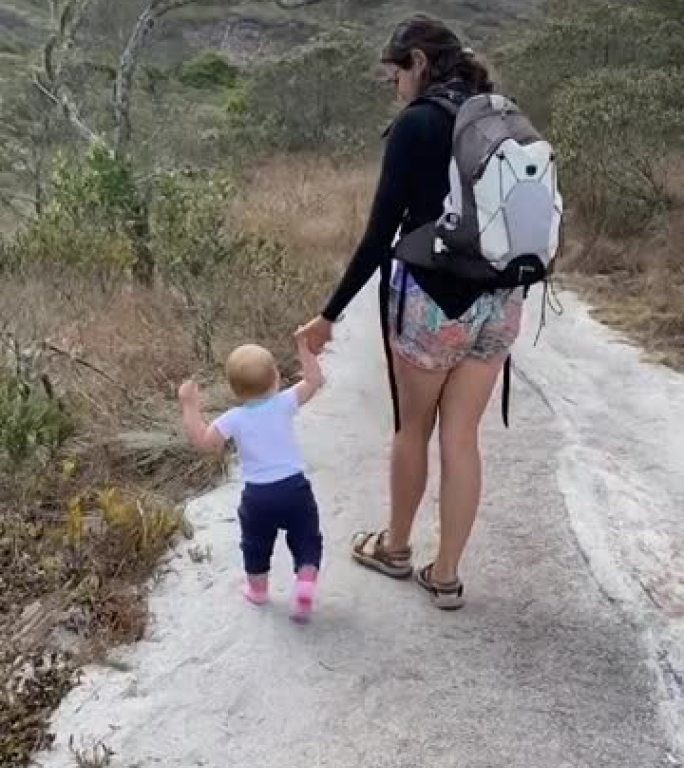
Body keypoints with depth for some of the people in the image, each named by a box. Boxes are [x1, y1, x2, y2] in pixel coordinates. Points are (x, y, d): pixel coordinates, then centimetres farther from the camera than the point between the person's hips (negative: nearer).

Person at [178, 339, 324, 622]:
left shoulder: (234, 419, -9)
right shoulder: (285, 403, -7)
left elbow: (202, 440, -7)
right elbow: (314, 380, 3)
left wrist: (189, 405, -2)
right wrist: (304, 347, 7)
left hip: (258, 495, 0)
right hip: (295, 487, 0)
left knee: (256, 544, 24)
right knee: (306, 540, 14)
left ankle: (257, 589, 39)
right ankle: (305, 585, -4)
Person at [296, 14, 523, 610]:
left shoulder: (416, 125, -10)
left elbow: (380, 234, -12)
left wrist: (330, 314, -6)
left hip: (431, 300, -5)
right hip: (499, 302, 5)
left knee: (413, 430, 15)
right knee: (462, 439, 11)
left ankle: (395, 548, 35)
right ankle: (446, 576, 21)